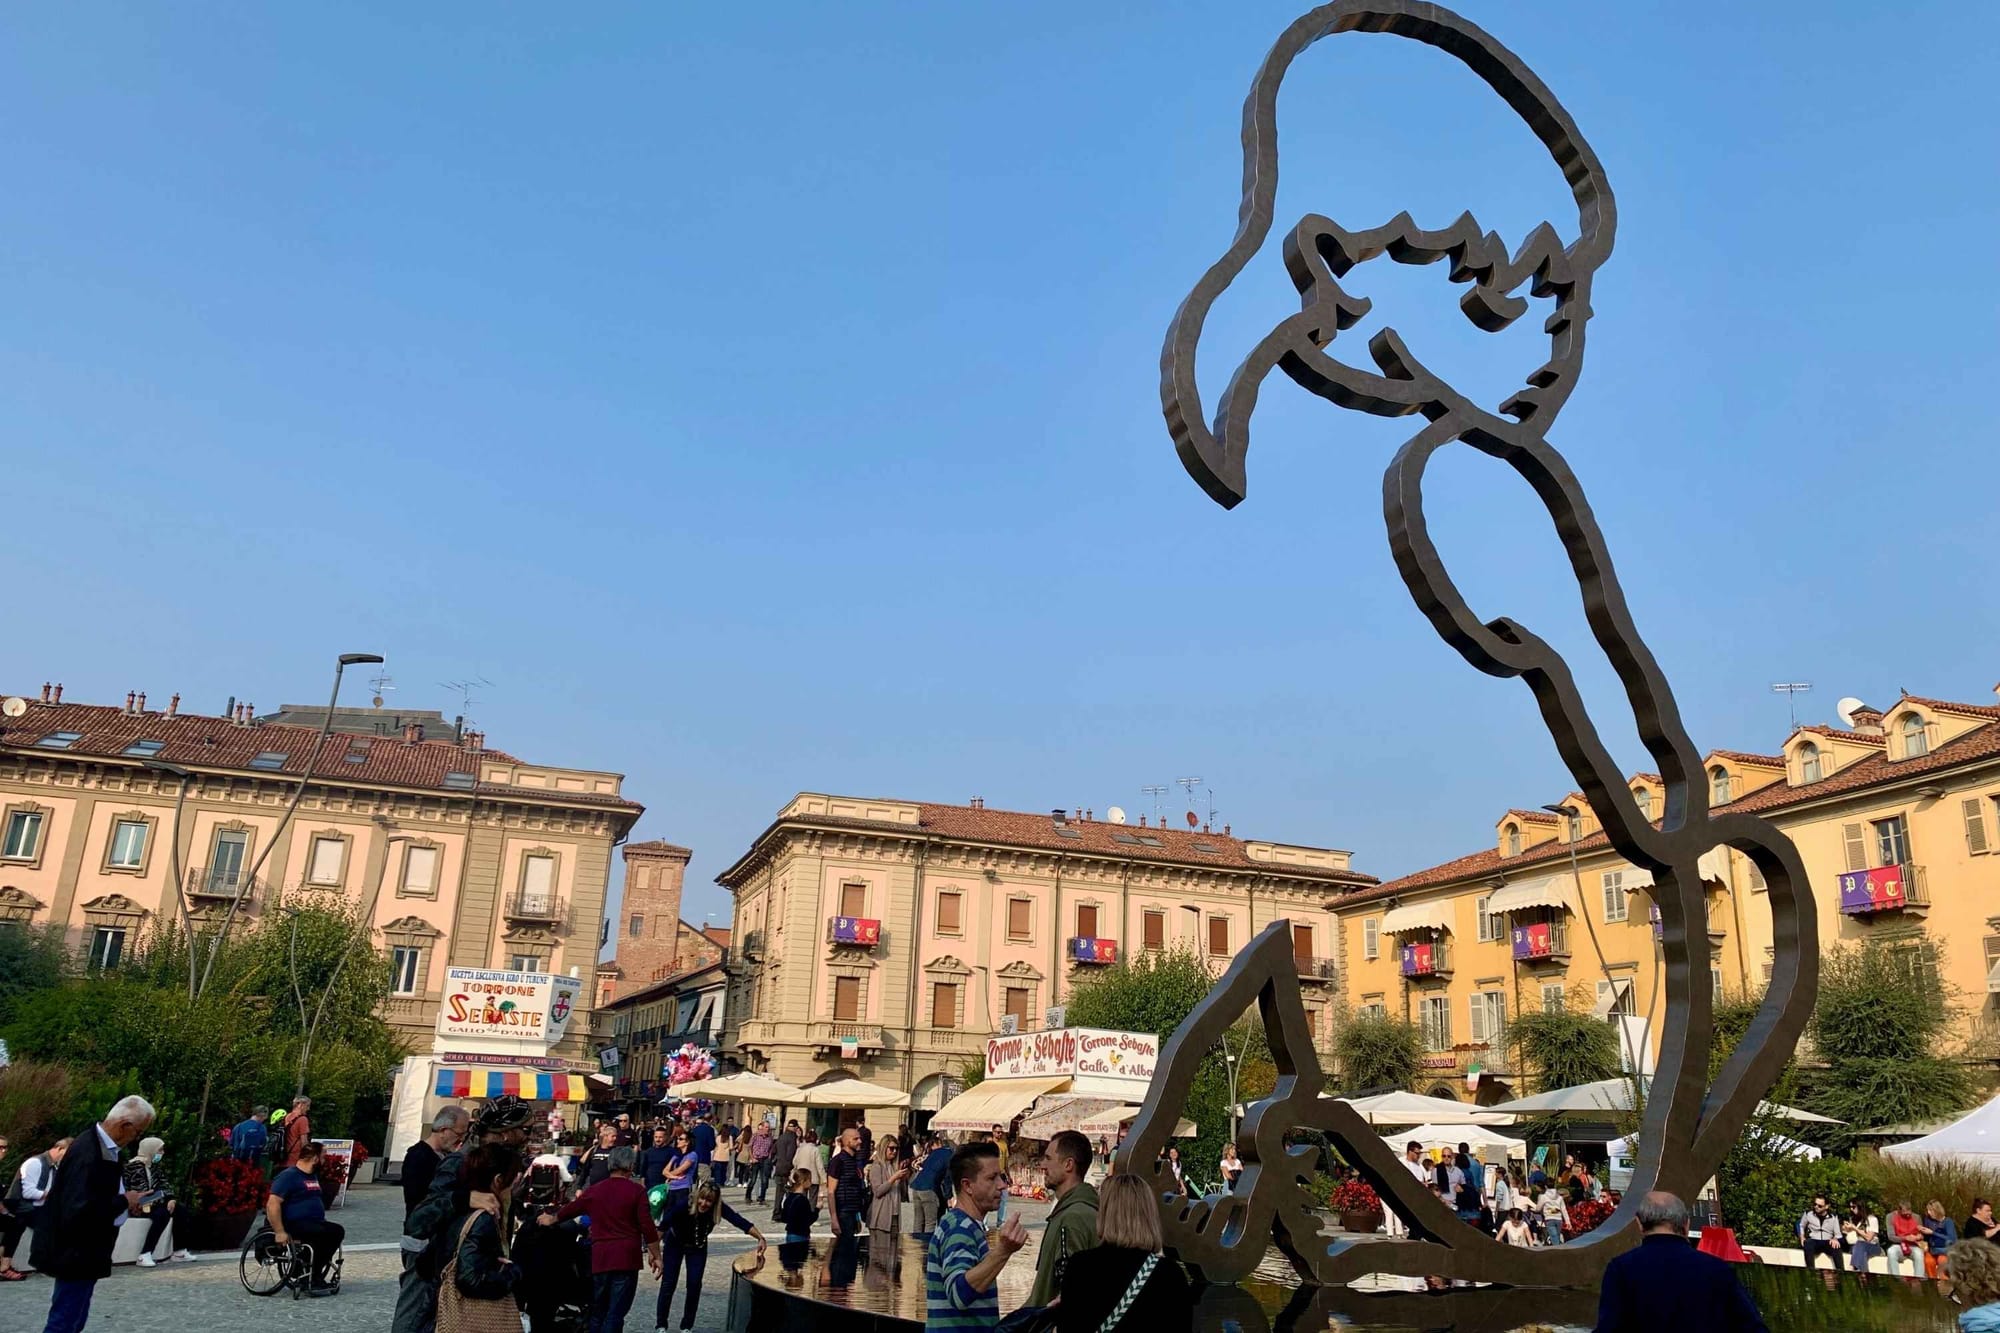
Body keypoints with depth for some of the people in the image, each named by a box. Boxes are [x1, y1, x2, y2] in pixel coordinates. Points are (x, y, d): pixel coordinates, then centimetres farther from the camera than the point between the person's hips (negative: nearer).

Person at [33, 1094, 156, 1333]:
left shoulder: (98, 1144, 5)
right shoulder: (89, 1154, -27)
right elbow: (78, 1212, -32)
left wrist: (124, 1200, 2)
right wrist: (123, 1202, -21)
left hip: (82, 1253, 10)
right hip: (77, 1255, -10)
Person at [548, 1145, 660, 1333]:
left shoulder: (594, 1191, 8)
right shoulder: (635, 1190, -4)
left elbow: (570, 1208, 24)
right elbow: (648, 1227, -8)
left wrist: (551, 1219, 44)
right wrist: (655, 1255, 1)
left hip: (599, 1259, 4)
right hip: (626, 1259, -4)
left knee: (598, 1313, 17)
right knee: (615, 1314, -3)